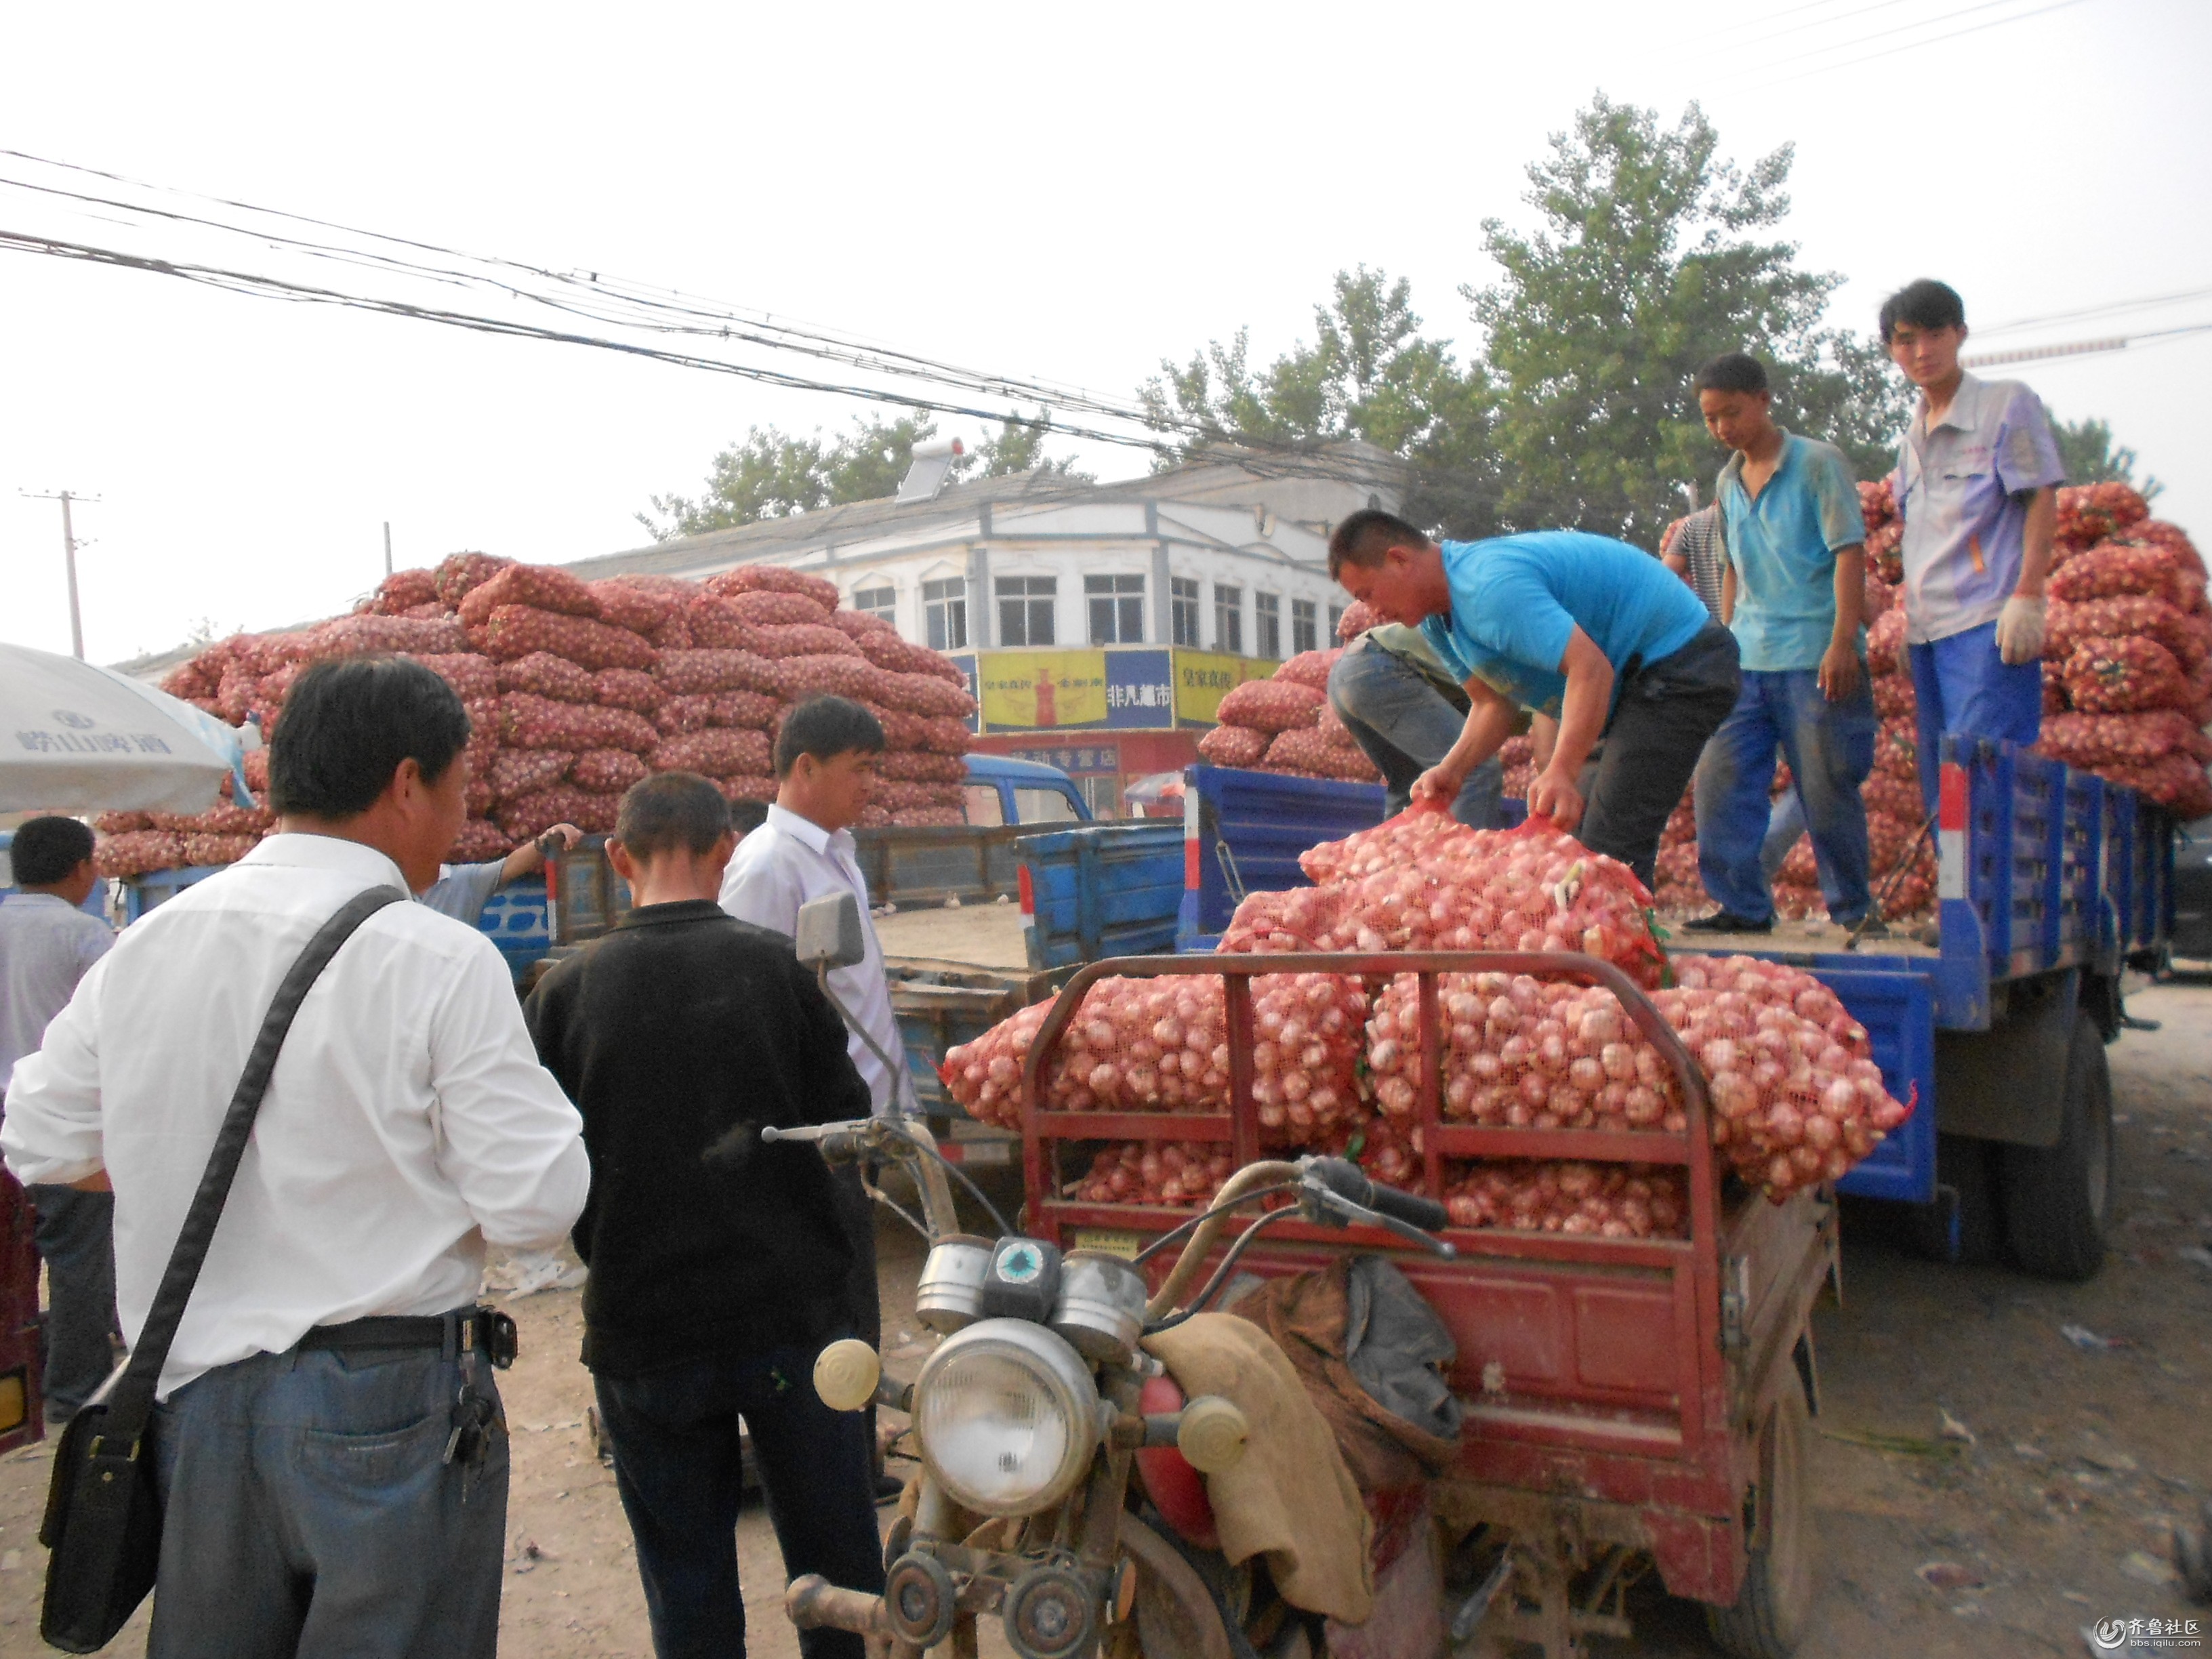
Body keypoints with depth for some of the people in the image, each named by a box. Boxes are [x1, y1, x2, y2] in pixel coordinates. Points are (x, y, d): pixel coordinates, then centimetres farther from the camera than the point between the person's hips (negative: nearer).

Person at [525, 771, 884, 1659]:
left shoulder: (568, 989, -8)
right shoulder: (777, 964, -10)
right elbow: (844, 1117, -4)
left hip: (643, 1327, 1)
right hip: (793, 1310, 0)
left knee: (689, 1582, 16)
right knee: (834, 1553, 17)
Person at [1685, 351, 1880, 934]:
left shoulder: (1818, 463, -3)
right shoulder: (1728, 482, 15)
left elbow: (1849, 552, -9)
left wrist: (1842, 642, -17)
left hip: (1814, 658, -6)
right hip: (1747, 663, 6)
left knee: (1827, 791, -1)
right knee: (1720, 781, -1)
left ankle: (1853, 911, 14)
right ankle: (1742, 905, 9)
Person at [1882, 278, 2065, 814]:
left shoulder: (2007, 403, 1)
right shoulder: (1911, 439, 19)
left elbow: (2042, 501, -5)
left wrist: (2026, 598, -16)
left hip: (1989, 626, -7)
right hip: (1927, 632, 7)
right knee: (1941, 790, 7)